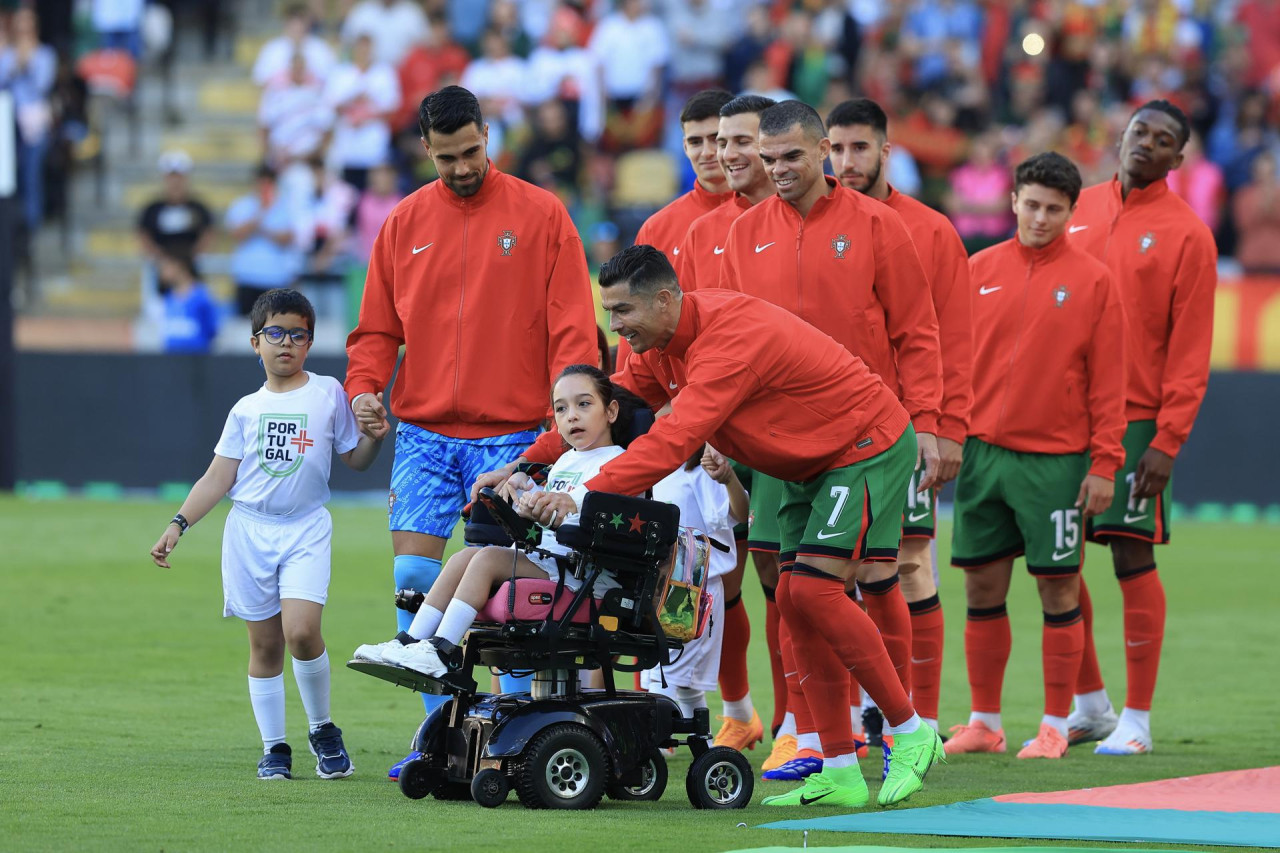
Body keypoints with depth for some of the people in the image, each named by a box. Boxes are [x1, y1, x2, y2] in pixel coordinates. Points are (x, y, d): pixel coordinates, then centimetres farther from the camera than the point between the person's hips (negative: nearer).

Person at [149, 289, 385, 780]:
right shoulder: (247, 409, 9)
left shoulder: (328, 393, 5)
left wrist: (375, 436, -11)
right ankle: (274, 747, 11)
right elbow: (218, 478, 9)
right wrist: (178, 524, 0)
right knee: (265, 643, 2)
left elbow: (355, 459, 10)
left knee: (300, 630, -19)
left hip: (306, 528, -2)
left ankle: (323, 729, 1)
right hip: (250, 528, 2)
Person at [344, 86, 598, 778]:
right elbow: (378, 326, 14)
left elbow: (571, 329, -1)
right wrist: (365, 385, -5)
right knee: (414, 576, -6)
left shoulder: (541, 216, 2)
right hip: (423, 433, 3)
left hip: (511, 433, -3)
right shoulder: (405, 222, 11)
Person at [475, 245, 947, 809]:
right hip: (809, 466, 10)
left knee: (814, 589, -19)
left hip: (868, 446, -10)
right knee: (795, 599, 1)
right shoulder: (660, 346, -1)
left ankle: (912, 735, -6)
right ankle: (840, 774, 3)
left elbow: (675, 439, -38)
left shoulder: (731, 338, -31)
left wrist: (584, 494, -43)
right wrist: (523, 466, -8)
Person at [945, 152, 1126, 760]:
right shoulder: (978, 270, 8)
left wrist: (1104, 464, -7)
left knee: (1058, 589, 0)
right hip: (983, 453, 3)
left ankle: (1056, 726, 8)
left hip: (1056, 459, -3)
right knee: (982, 589, 6)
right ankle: (984, 723, 16)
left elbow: (1108, 381, -2)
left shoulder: (1091, 281, 0)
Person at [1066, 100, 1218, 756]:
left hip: (1135, 421, -5)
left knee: (1133, 558, -6)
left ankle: (1137, 718, 0)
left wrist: (1167, 441, -13)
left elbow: (1190, 349, -6)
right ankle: (1089, 703, 19)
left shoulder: (1186, 234, -3)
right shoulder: (1082, 211, 12)